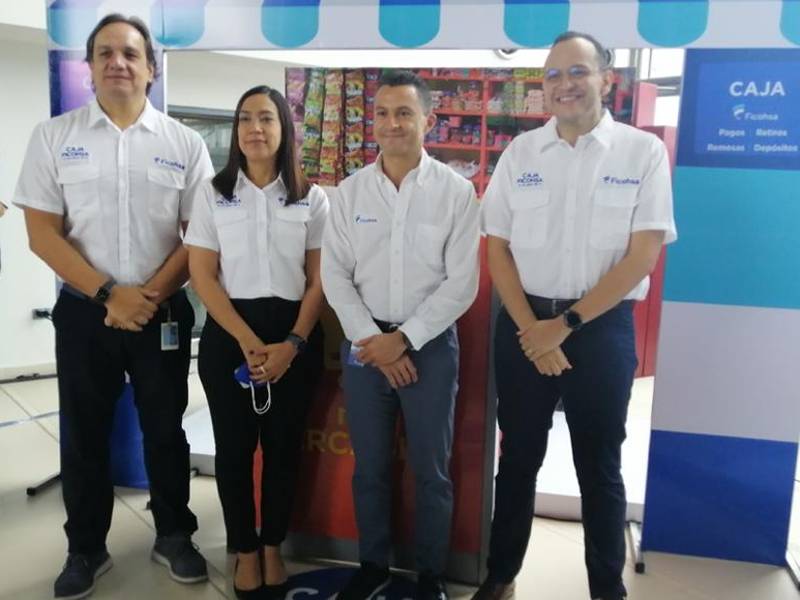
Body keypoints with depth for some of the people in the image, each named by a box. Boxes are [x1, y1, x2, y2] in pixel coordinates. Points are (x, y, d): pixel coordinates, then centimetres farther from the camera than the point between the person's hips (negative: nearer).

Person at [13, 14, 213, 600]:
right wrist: (108, 294, -13)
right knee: (83, 435, 11)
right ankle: (86, 549, 29)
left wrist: (150, 295, -11)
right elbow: (42, 232, -3)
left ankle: (174, 535, 30)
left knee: (166, 429, 11)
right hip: (84, 311, 1)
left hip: (163, 312, 0)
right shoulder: (54, 136, 1)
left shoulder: (184, 143, 1)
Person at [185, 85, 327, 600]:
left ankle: (273, 547, 28)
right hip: (228, 334, 0)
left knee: (284, 444, 9)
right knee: (234, 446, 7)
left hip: (295, 333, 1)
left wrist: (292, 343, -12)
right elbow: (203, 276, -2)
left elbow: (319, 280, 1)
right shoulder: (214, 194, 3)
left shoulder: (313, 198, 4)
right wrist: (249, 341, -12)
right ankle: (246, 551, 25)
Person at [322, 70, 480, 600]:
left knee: (432, 471, 10)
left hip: (431, 343, -2)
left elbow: (462, 283, -8)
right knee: (370, 467, 14)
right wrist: (371, 340, -9)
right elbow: (335, 274, 0)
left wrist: (404, 338, -12)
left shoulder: (456, 190, -5)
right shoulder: (351, 190, 2)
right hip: (365, 344, 2)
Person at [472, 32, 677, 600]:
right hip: (524, 324, 2)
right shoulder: (520, 152, 3)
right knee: (519, 457, 14)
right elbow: (497, 247, 3)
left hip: (602, 328, -2)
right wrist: (531, 328, -7)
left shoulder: (643, 151, -4)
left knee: (599, 466, 12)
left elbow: (642, 256, -9)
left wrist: (565, 325, -11)